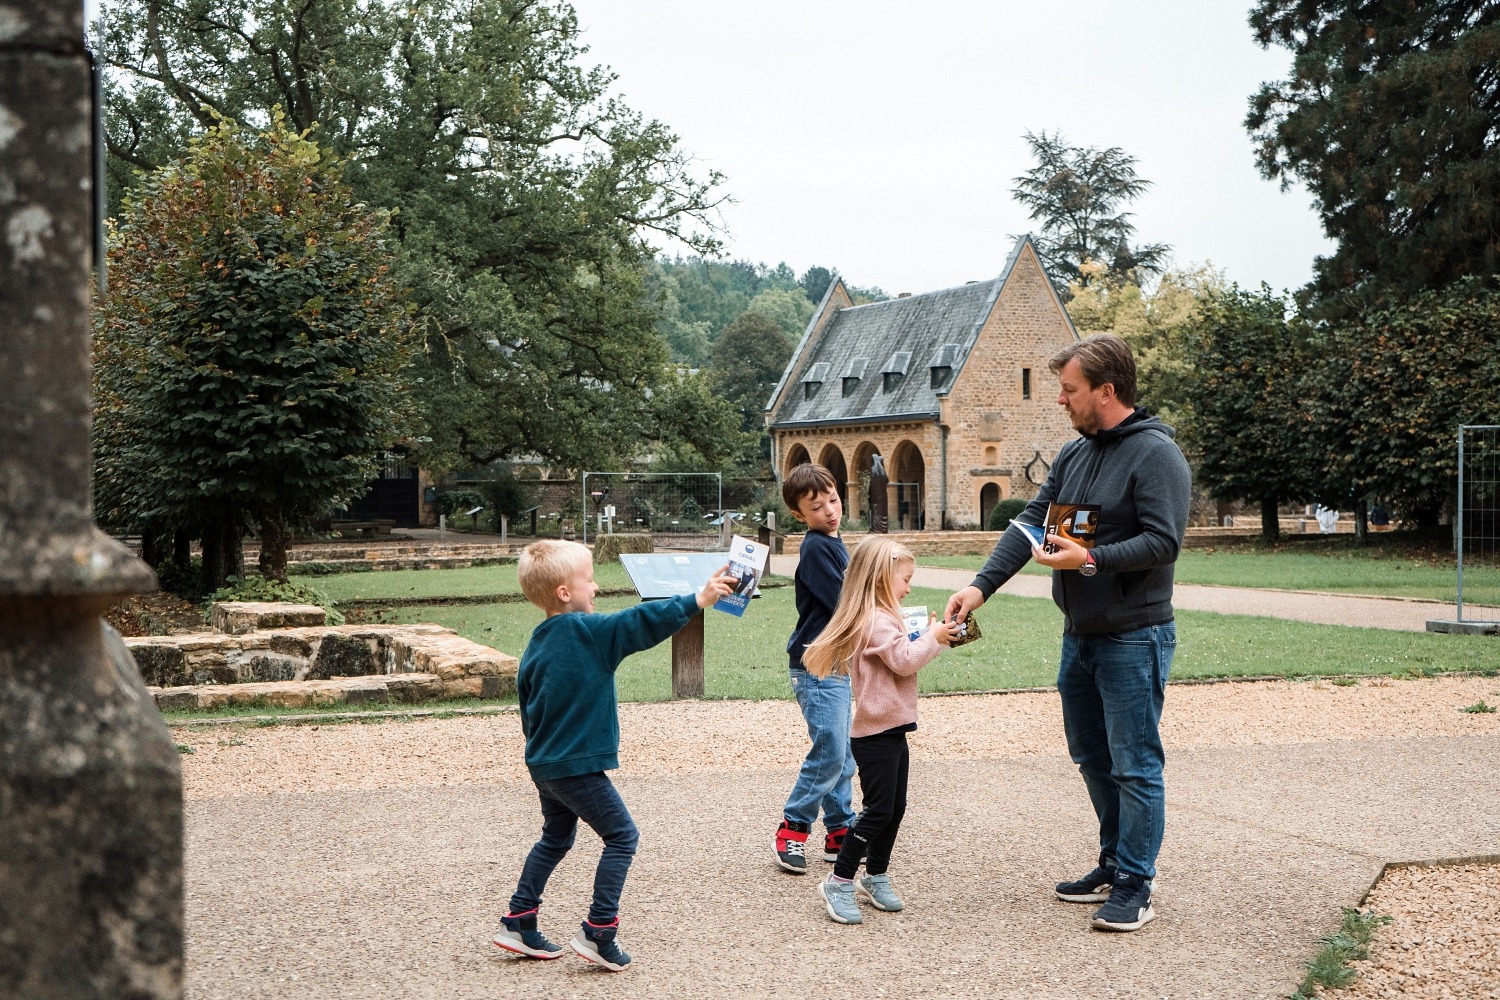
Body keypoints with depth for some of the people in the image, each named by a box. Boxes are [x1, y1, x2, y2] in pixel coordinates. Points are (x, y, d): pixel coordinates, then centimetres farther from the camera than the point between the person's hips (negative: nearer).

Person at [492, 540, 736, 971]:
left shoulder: (536, 645, 7)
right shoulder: (586, 630, -16)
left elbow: (527, 710, 14)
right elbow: (641, 623, -21)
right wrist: (696, 601, -18)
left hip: (543, 765, 9)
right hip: (578, 766, -9)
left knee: (555, 838, 24)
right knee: (621, 837, 2)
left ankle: (518, 923, 27)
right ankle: (597, 931, -1)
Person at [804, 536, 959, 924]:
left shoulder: (882, 618, 17)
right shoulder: (877, 621, -17)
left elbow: (904, 657, 24)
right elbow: (903, 660, -22)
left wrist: (929, 637, 11)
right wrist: (932, 639, -10)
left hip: (892, 731, 11)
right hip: (876, 734, -11)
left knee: (894, 808, 14)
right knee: (878, 810, -9)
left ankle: (875, 878, 24)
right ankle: (839, 883, -3)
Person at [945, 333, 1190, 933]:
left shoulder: (1156, 455, -14)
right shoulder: (1073, 454, 10)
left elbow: (1163, 542, -21)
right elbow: (1031, 522, 7)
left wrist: (1091, 559, -28)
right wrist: (982, 585, -4)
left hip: (1133, 639, -9)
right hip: (1080, 634, 9)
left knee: (1134, 765, -3)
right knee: (1091, 758, 16)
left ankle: (1135, 888, 5)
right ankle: (1114, 866, 30)